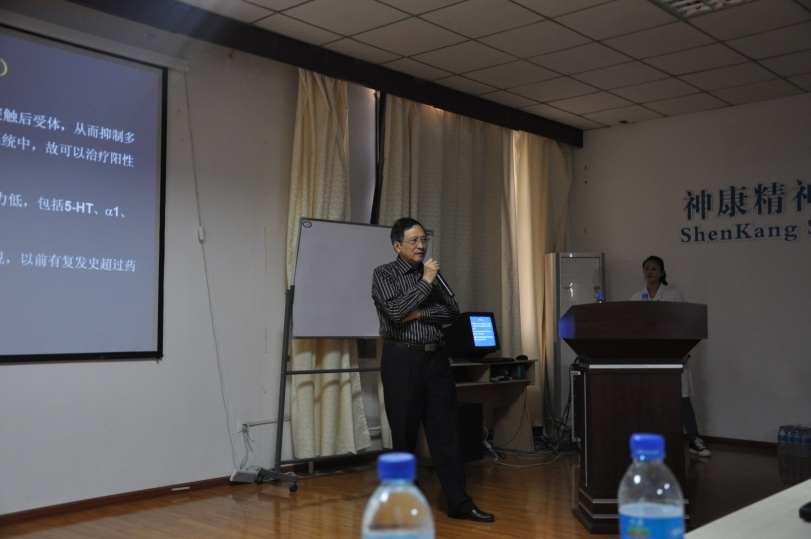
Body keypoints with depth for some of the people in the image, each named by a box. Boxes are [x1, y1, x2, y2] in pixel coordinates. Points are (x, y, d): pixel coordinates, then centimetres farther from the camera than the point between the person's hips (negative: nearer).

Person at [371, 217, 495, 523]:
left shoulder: (431, 273, 12)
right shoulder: (384, 274, -3)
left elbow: (453, 311, 3)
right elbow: (396, 311, -19)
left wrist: (419, 314, -11)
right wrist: (425, 281, -13)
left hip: (435, 357, 5)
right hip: (402, 359, -4)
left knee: (446, 432, 4)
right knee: (404, 434, 3)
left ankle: (459, 503, 8)